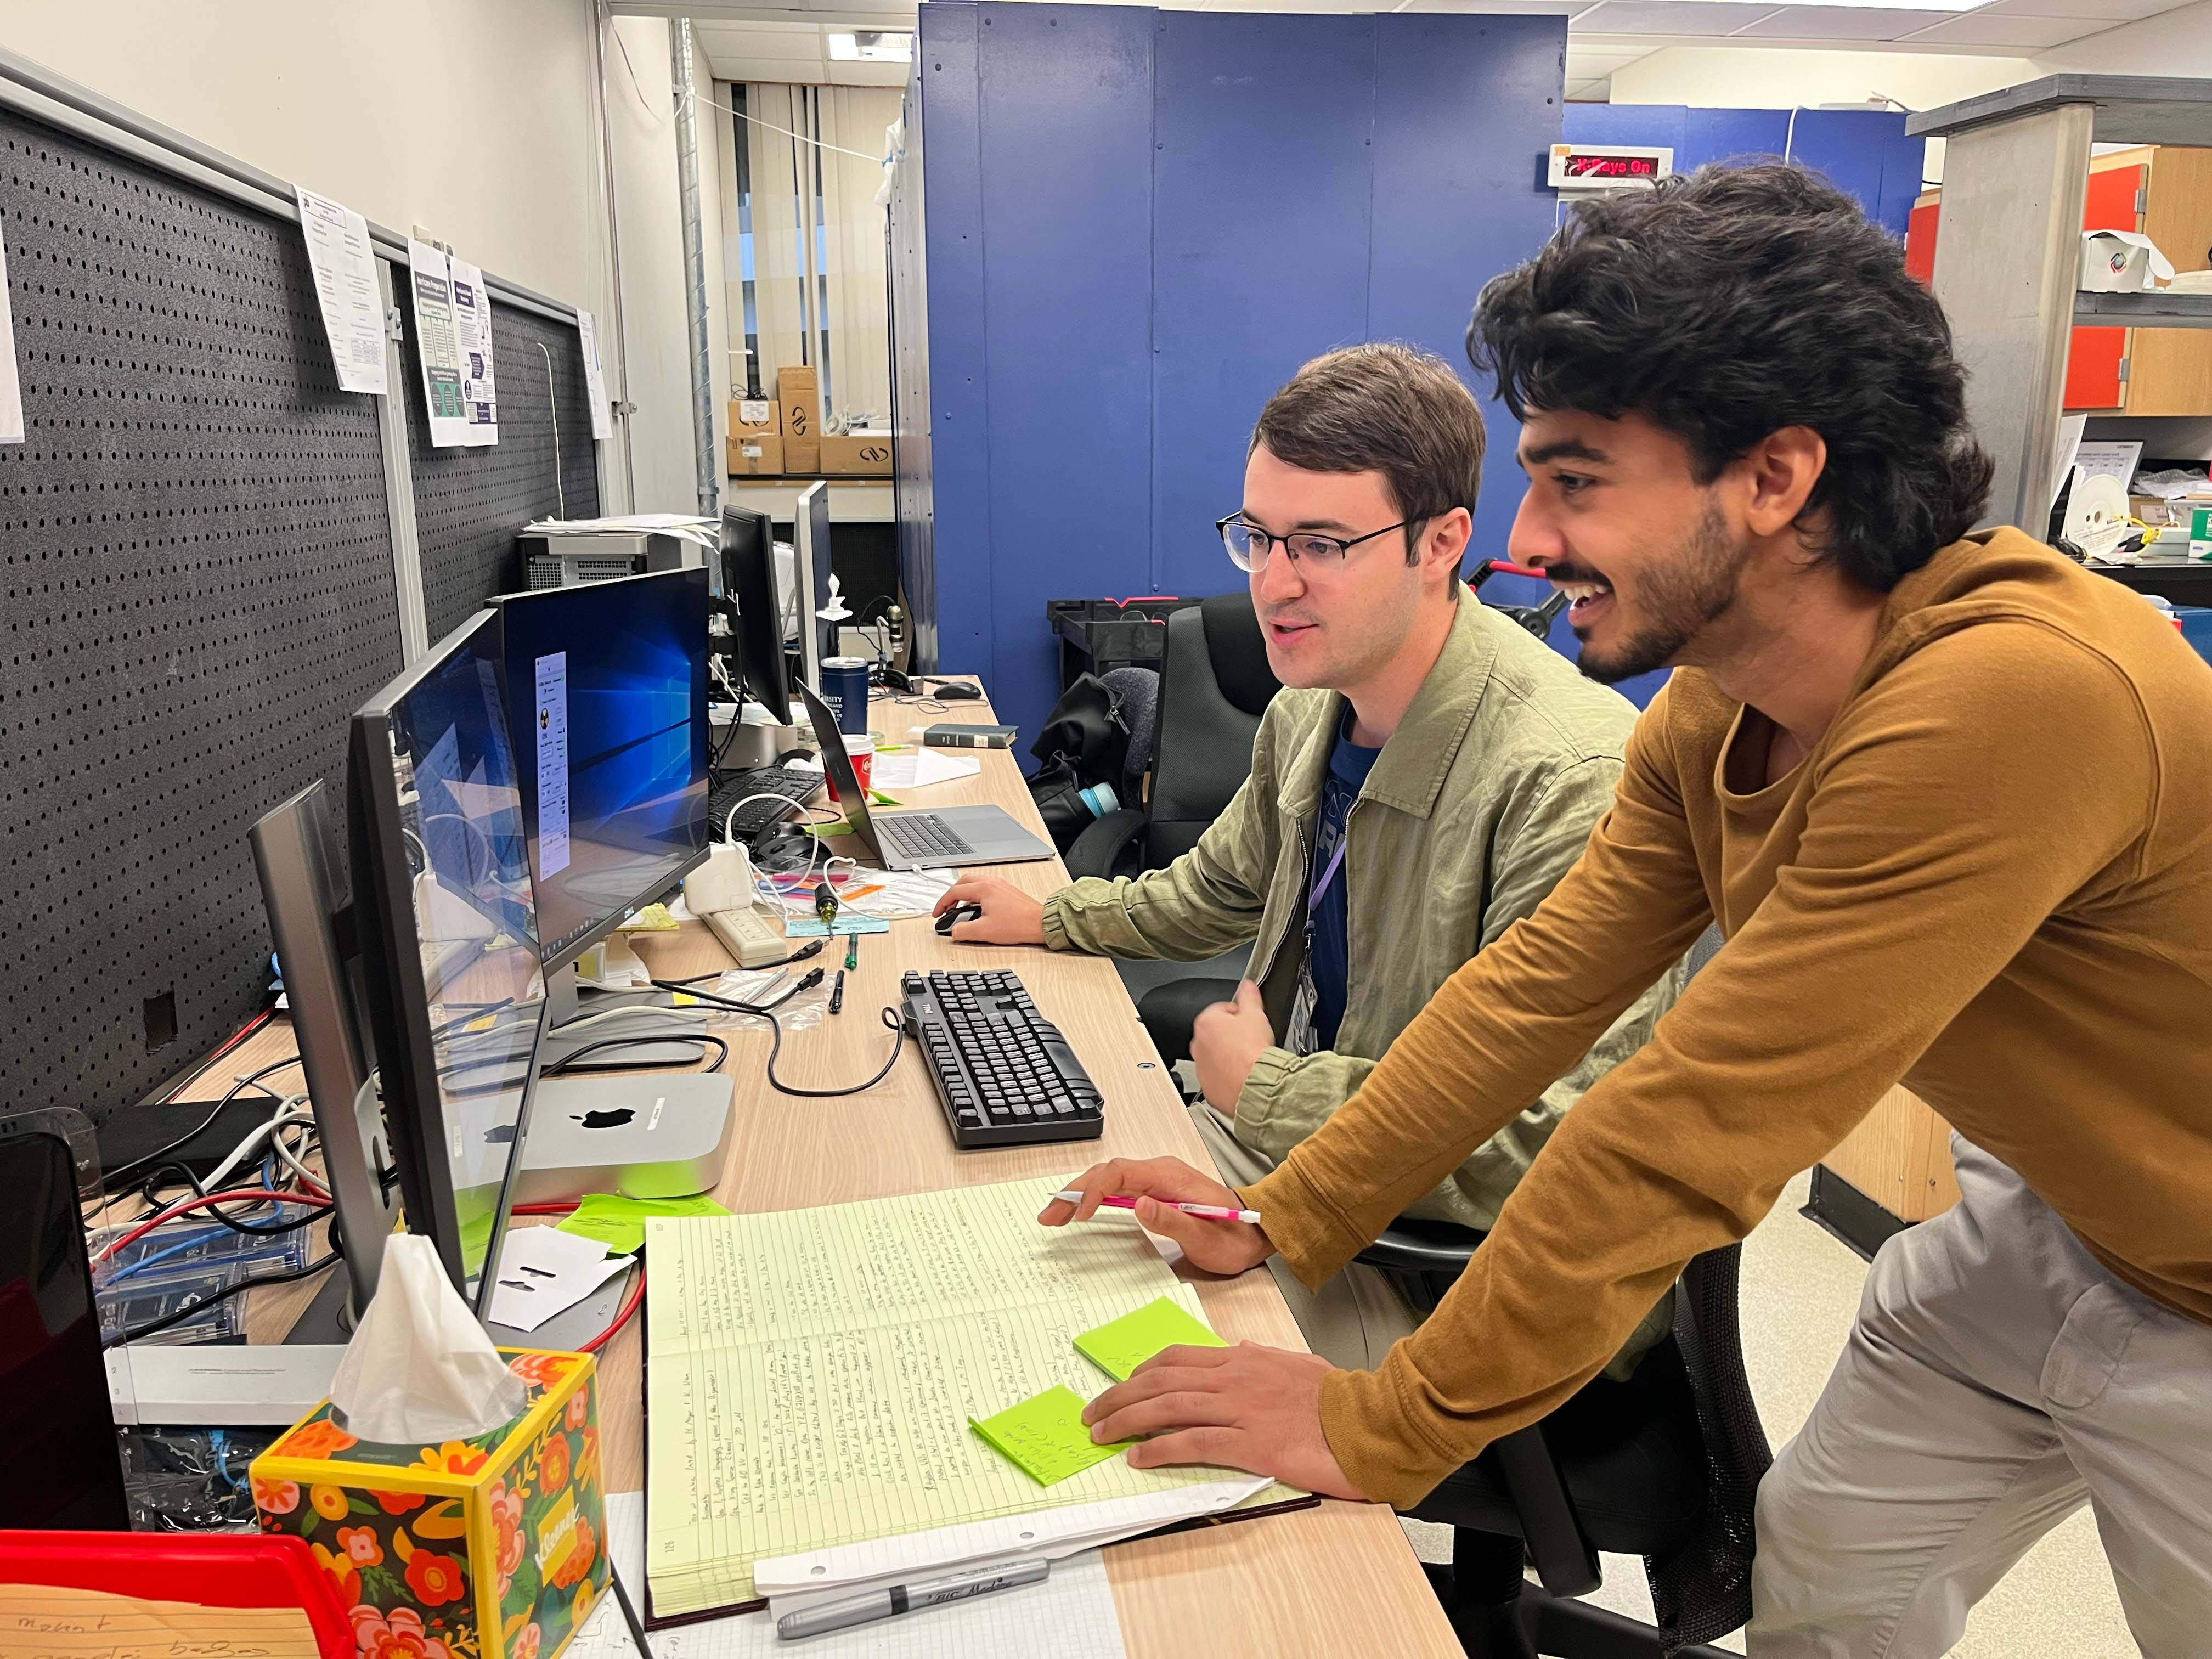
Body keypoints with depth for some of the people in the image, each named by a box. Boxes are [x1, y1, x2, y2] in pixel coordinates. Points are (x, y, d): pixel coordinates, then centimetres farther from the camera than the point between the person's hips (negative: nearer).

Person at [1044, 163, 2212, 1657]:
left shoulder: (2012, 703, -38)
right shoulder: (1716, 707, -10)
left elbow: (1689, 1138, -36)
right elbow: (1544, 981, -6)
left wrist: (1380, 1431, -27)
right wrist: (1275, 1222, -7)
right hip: (2047, 1215, 7)